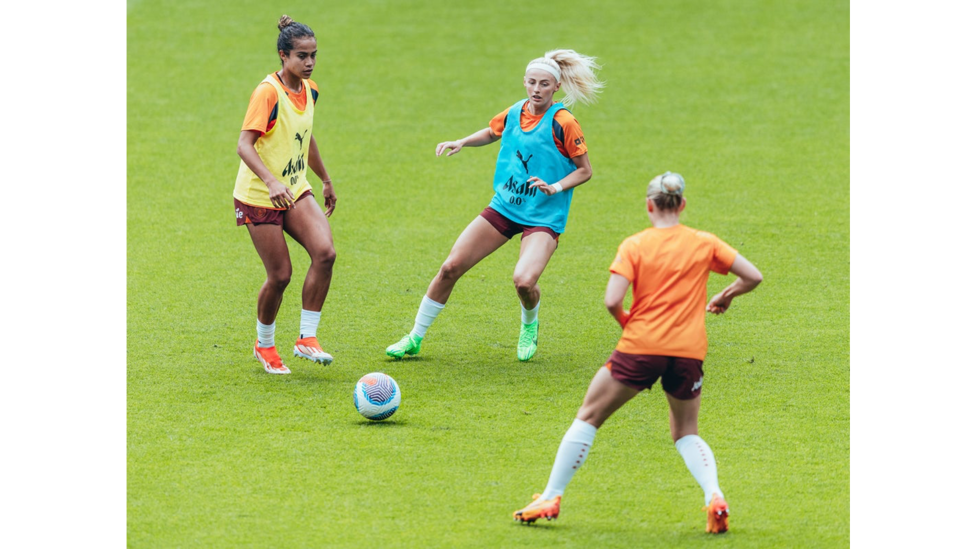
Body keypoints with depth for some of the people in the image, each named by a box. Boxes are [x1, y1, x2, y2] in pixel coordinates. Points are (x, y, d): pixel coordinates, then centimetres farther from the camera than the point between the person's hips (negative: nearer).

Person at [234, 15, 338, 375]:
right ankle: (264, 345, 21)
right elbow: (244, 145, -26)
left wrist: (326, 181, 29)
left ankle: (307, 338, -8)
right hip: (259, 197, -6)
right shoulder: (268, 92, -19)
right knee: (280, 275, -4)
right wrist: (271, 182, -40)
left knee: (325, 252, -17)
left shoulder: (309, 90, 5)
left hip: (295, 191, 6)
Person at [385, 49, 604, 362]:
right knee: (451, 268, -2)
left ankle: (530, 325, 9)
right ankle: (415, 338, 13)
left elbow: (585, 170, -6)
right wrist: (462, 143, 10)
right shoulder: (513, 114, 3)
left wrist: (556, 187, -22)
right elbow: (491, 133, 26)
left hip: (543, 217, -5)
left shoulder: (562, 122, -13)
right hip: (503, 207, 5)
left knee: (523, 281, -28)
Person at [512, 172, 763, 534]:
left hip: (640, 345, -3)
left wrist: (626, 321, 10)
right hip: (689, 351, 3)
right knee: (686, 434, 20)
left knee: (588, 417, 12)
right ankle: (714, 496, -6)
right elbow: (753, 276, 4)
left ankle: (551, 498, 10)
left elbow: (612, 301, -11)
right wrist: (726, 296, 22)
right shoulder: (704, 243, 5)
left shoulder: (634, 246, -2)